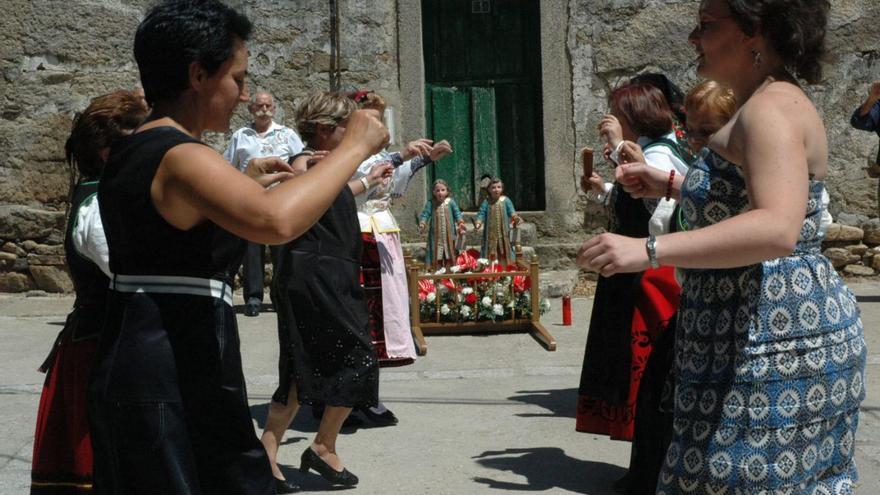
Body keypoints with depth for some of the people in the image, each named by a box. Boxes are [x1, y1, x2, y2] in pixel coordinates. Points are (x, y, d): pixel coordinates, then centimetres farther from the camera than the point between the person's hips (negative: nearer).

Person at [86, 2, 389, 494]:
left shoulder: (132, 154, 13)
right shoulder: (181, 158, -19)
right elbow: (276, 221, -38)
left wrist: (244, 185, 23)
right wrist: (355, 145, -25)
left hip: (134, 377, 10)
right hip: (174, 389, -10)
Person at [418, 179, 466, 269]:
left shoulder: (450, 202, -1)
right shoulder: (431, 203, -2)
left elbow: (457, 213, -2)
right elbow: (425, 214, -5)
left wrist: (461, 223, -17)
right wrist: (422, 224, -22)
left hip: (449, 235, 1)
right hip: (436, 236, -1)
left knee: (449, 258, 8)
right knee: (436, 258, 4)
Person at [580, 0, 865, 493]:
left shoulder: (772, 107, -19)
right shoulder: (771, 103, 14)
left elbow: (777, 229, -35)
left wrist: (648, 250, -38)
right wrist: (671, 185, 19)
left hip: (774, 336, -11)